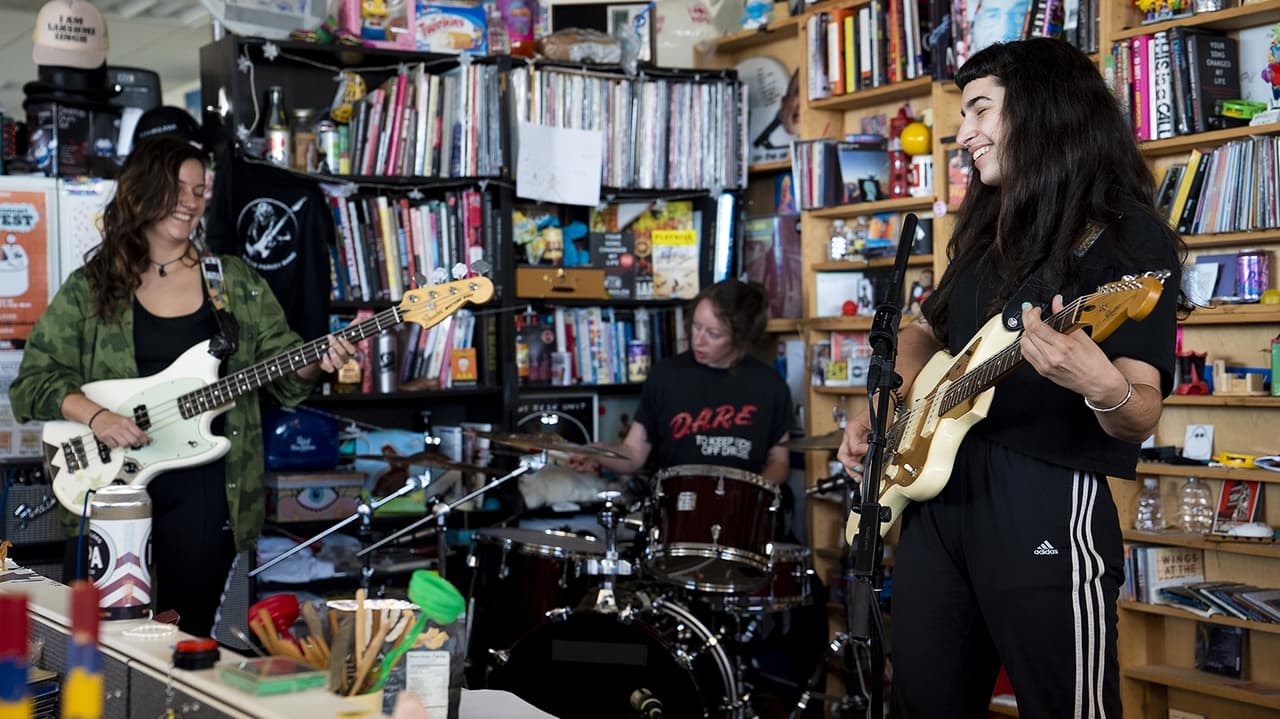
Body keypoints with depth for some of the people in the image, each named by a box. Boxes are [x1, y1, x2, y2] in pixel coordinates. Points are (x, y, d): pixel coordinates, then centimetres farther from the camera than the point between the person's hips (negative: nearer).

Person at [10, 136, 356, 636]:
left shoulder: (237, 283, 7)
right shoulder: (90, 286, 3)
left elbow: (283, 363, 8)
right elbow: (33, 380, 3)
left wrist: (314, 364, -14)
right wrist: (94, 414, -15)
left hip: (204, 482, 1)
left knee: (186, 636, 3)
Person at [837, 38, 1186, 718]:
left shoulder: (1130, 238, -8)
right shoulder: (986, 228, 14)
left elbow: (1140, 417, -16)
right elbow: (926, 330, 30)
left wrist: (1105, 388, -38)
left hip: (1047, 507, -7)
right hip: (935, 493, 7)